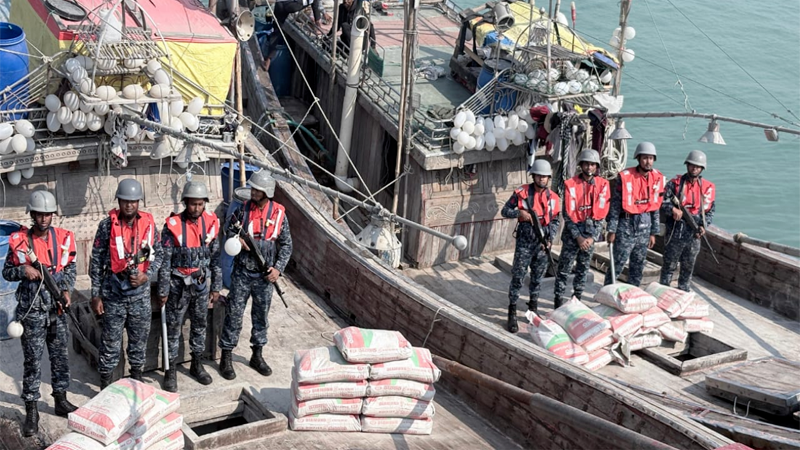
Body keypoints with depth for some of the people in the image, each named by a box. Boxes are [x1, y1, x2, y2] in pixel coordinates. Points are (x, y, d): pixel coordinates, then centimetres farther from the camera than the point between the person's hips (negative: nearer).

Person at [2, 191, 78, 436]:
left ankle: (61, 400, 27)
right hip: (32, 310, -3)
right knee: (32, 360, 1)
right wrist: (23, 270, -17)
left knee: (60, 356, 13)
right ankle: (31, 411, 8)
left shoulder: (63, 238, -1)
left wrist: (67, 290, -6)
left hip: (57, 308, 3)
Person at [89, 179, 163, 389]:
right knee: (111, 340, 3)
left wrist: (147, 276, -10)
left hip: (140, 291, 2)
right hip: (113, 291, -2)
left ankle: (137, 375, 32)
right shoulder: (107, 225, -7)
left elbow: (157, 254, 8)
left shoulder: (148, 223, 0)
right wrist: (96, 295, -5)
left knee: (140, 336, 13)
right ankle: (106, 382, 15)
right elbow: (96, 261, -4)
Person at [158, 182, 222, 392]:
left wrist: (216, 287, 6)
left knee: (200, 325, 16)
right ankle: (171, 371, 16)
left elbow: (216, 256, 5)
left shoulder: (211, 223, -3)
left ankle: (197, 365, 32)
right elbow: (165, 260, -11)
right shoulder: (173, 225, -15)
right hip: (179, 283, -4)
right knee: (173, 328, 4)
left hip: (202, 282, 4)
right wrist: (163, 291, -9)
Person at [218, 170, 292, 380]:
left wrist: (278, 268, -7)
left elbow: (286, 244, 3)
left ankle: (257, 356, 27)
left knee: (261, 315, 13)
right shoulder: (243, 209, -6)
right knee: (234, 314, 1)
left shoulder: (278, 213, -4)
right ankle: (226, 357, 10)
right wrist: (238, 239, -16)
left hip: (265, 275, 2)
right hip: (242, 273, -2)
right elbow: (228, 229, 6)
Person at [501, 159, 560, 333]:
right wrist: (519, 213, -19)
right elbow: (505, 211, 0)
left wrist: (550, 239, -3)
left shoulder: (552, 198, 4)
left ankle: (533, 309, 28)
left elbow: (555, 221, 11)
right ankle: (512, 313, 3)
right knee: (517, 277, -4)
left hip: (542, 243, 3)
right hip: (525, 242, -3)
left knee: (537, 278, 12)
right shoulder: (521, 193, -5)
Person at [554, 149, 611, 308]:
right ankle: (558, 299, 7)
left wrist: (593, 237, -7)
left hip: (591, 231, 2)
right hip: (573, 229, -2)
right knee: (564, 268, -1)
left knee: (583, 269, 10)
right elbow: (568, 214, -6)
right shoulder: (571, 184, -5)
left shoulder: (602, 185, 1)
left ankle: (576, 299, 21)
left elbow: (602, 213, 0)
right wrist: (578, 237, -11)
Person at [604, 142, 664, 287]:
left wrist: (653, 232, 13)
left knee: (639, 264, 12)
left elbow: (655, 207, 11)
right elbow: (615, 205, -10)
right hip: (626, 223, -5)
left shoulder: (657, 178, 4)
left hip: (645, 224, 5)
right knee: (618, 262, -4)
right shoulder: (625, 177, -13)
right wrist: (612, 230, -12)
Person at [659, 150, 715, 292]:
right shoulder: (675, 183, -2)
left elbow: (709, 211, 11)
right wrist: (673, 209, -26)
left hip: (694, 235, 3)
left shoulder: (707, 187, 6)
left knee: (688, 268, 13)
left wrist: (703, 226, -4)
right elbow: (663, 201, -7)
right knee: (669, 265, 4)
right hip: (675, 233, -3)